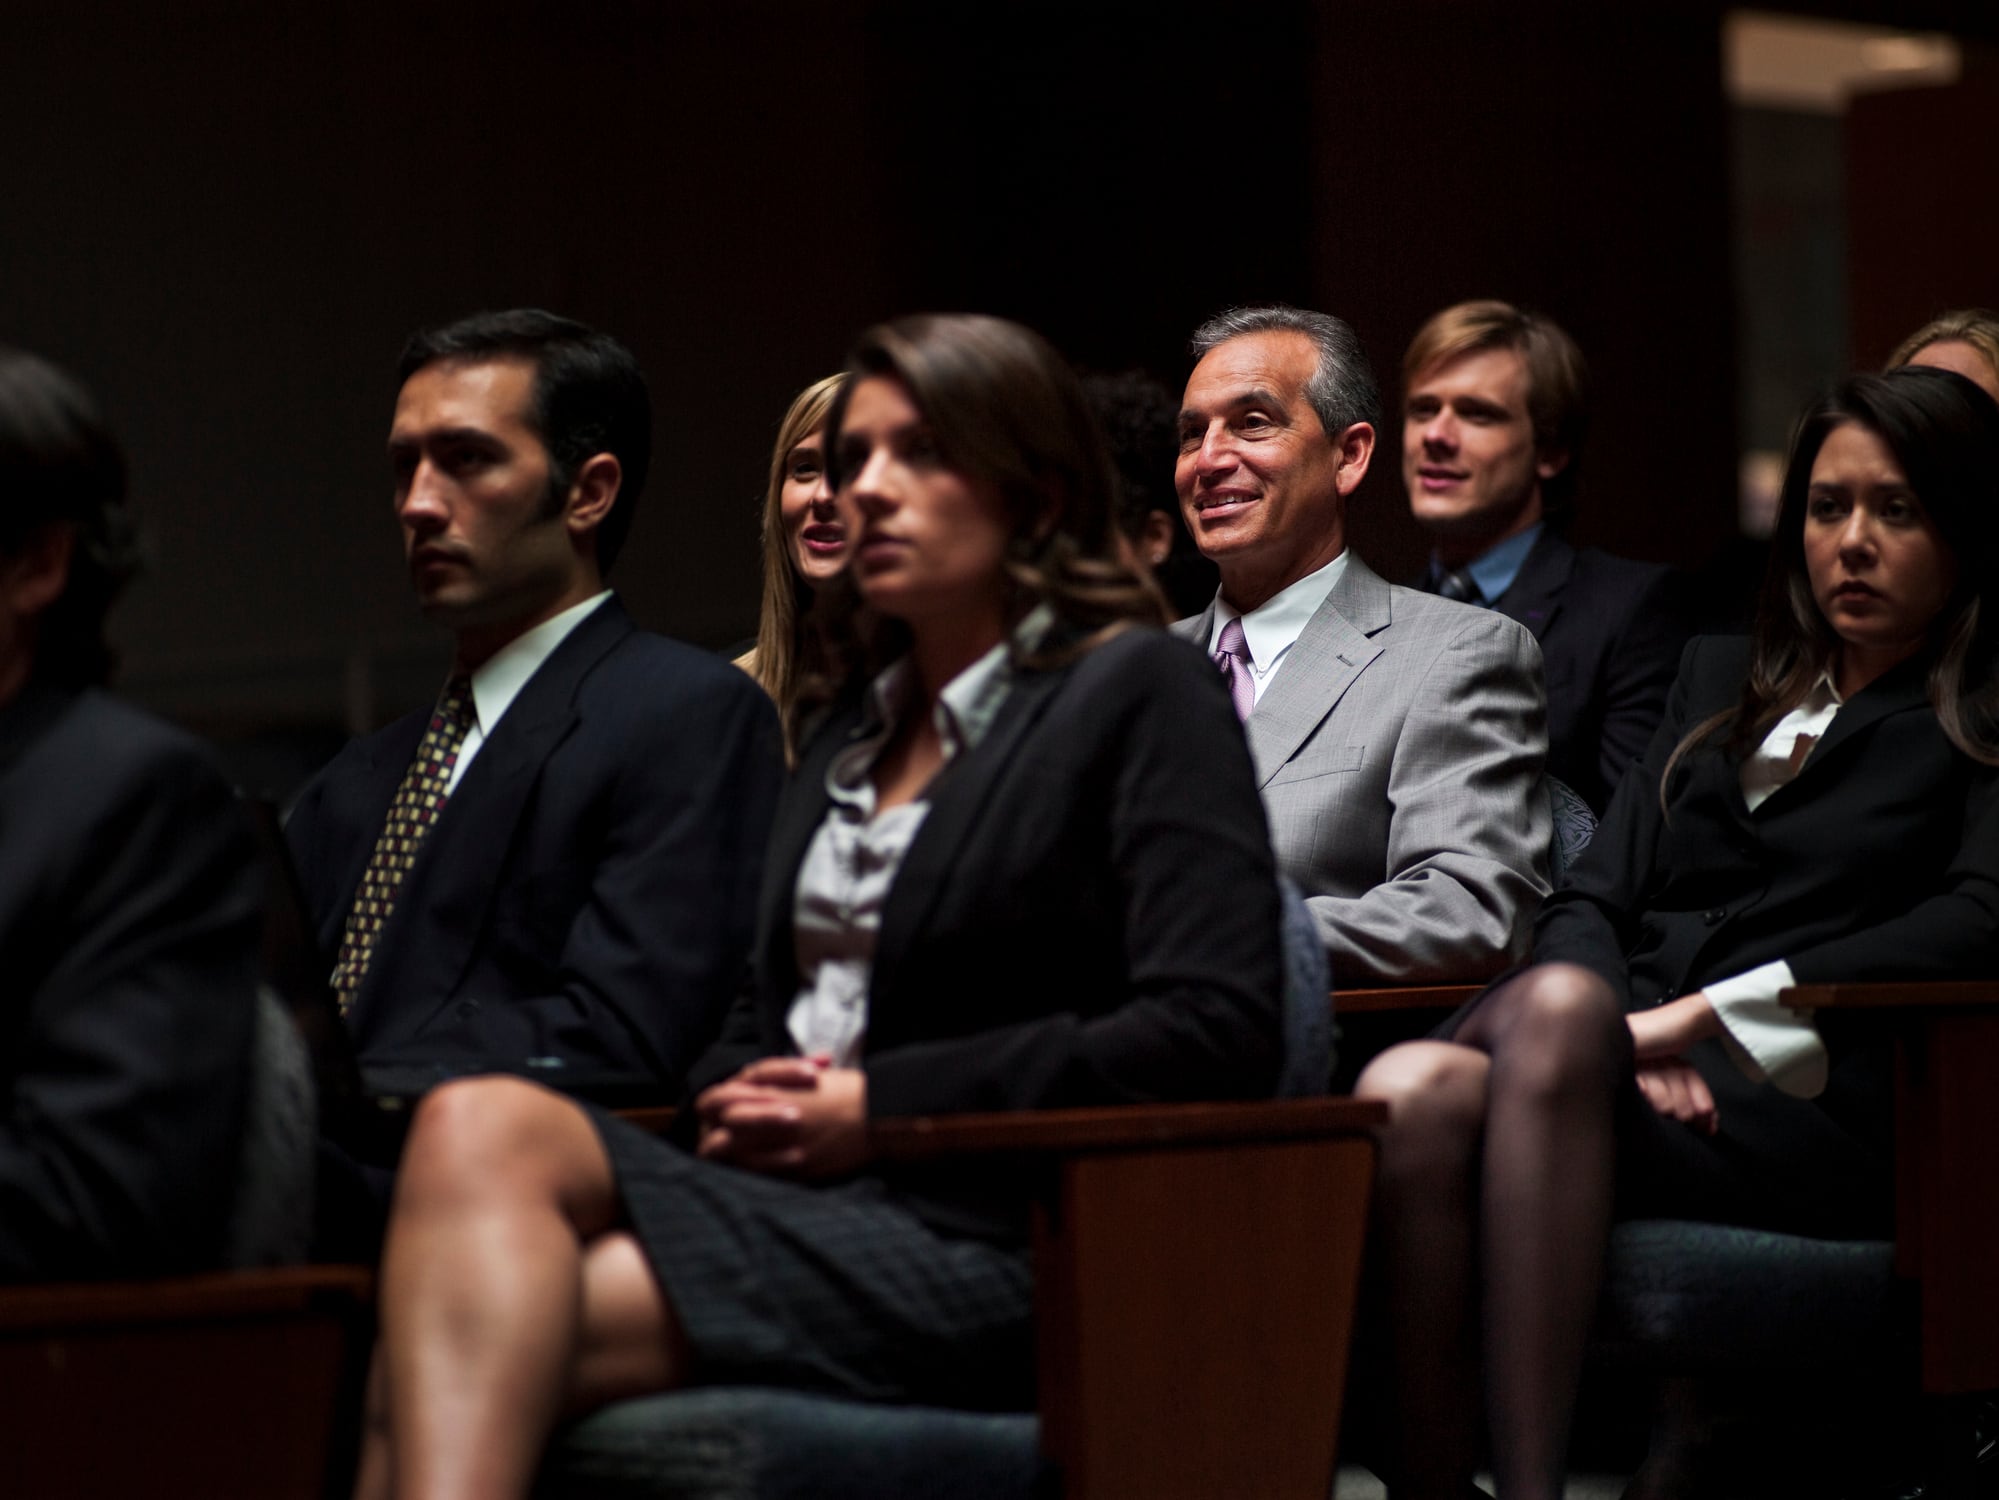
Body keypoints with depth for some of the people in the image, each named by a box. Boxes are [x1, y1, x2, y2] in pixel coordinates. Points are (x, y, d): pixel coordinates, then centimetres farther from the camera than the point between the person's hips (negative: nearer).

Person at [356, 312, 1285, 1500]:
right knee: (478, 1126, -27)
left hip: (984, 1247, -6)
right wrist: (741, 1104, 3)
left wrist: (881, 1106, -11)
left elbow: (1216, 1034, -10)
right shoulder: (852, 718, 26)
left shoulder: (1142, 693, 2)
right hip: (797, 1193, 7)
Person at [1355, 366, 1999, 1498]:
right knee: (1407, 1092, -31)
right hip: (1631, 1067, 4)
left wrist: (1705, 1010, -14)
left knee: (1553, 1010, -36)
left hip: (1809, 1099, -4)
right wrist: (1622, 1029, -5)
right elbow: (1594, 897, 20)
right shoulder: (1721, 677, 29)